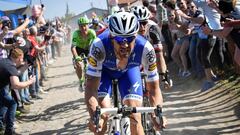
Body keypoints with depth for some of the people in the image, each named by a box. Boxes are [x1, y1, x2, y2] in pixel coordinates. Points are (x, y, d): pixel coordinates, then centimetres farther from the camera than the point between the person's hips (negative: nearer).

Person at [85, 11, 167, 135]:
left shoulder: (145, 48, -37)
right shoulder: (99, 45, -41)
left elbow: (154, 87, -27)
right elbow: (91, 87, -40)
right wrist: (94, 117, -57)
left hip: (129, 70, 1)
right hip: (104, 70, -1)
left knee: (135, 118, -13)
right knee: (103, 116, -20)